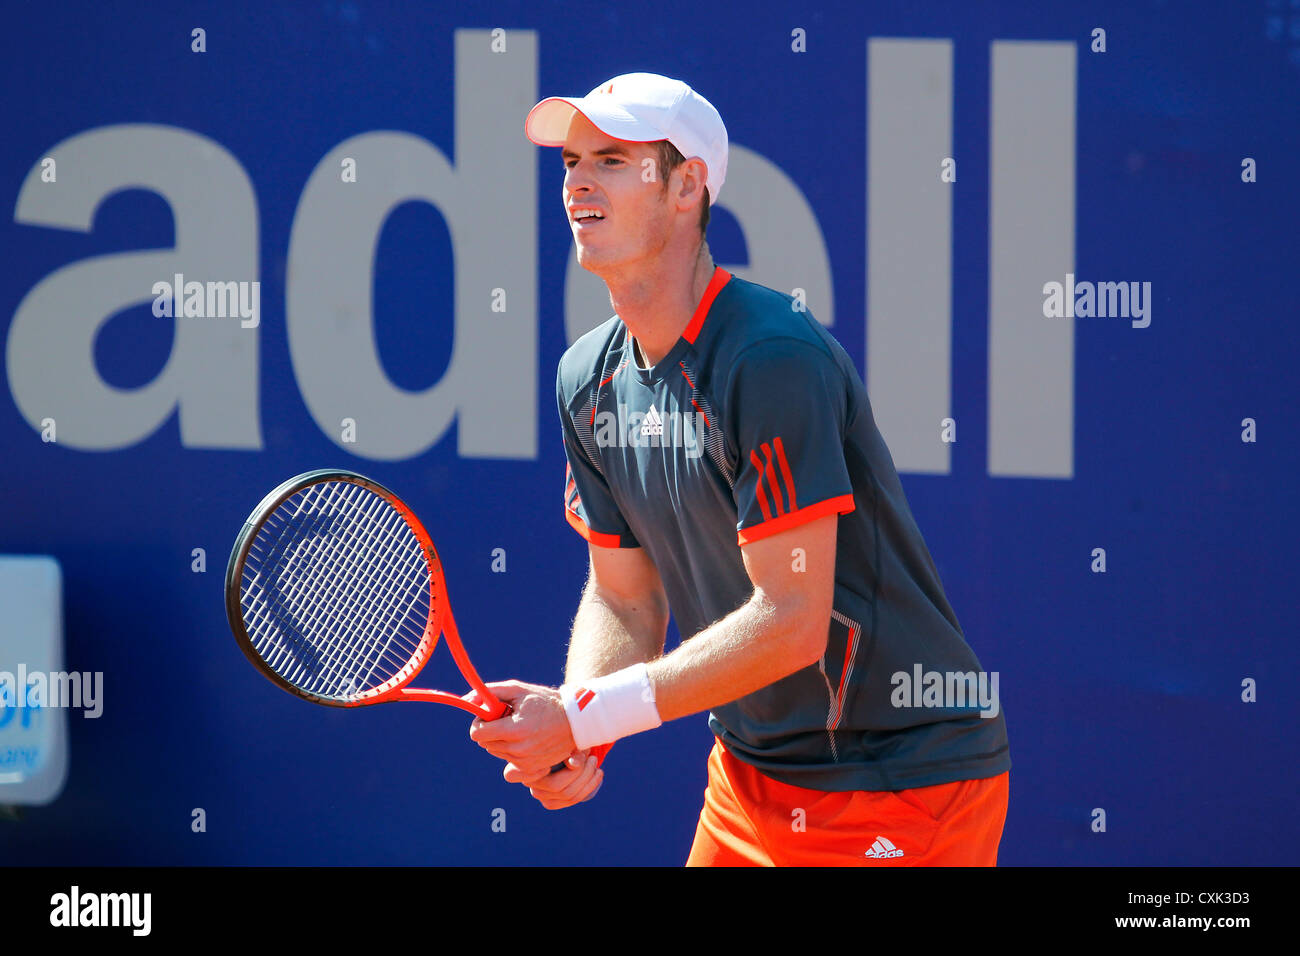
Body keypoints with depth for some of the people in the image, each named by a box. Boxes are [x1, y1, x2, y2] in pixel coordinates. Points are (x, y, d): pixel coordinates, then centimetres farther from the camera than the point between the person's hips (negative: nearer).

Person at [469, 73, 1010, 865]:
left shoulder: (775, 357, -22)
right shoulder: (589, 380, 4)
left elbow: (791, 620, -25)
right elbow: (625, 597, 10)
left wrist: (585, 718, -23)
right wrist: (575, 742, -10)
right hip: (750, 783, 7)